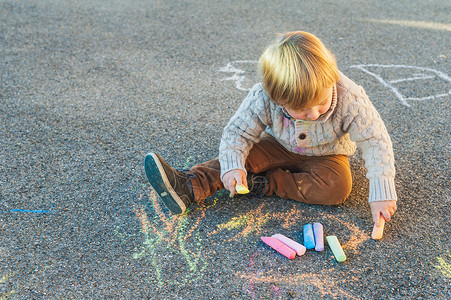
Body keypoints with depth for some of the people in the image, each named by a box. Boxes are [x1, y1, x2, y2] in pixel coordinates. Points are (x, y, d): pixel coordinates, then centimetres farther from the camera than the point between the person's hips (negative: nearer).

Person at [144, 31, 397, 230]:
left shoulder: (349, 100, -35)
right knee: (245, 155, -22)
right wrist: (232, 165, -42)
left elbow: (376, 142, -29)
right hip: (280, 146, 1)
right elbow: (238, 131, -22)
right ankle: (188, 186, -34)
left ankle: (264, 183, -23)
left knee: (338, 187, -29)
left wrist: (382, 194, -35)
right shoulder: (263, 99, -31)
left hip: (325, 154, 0)